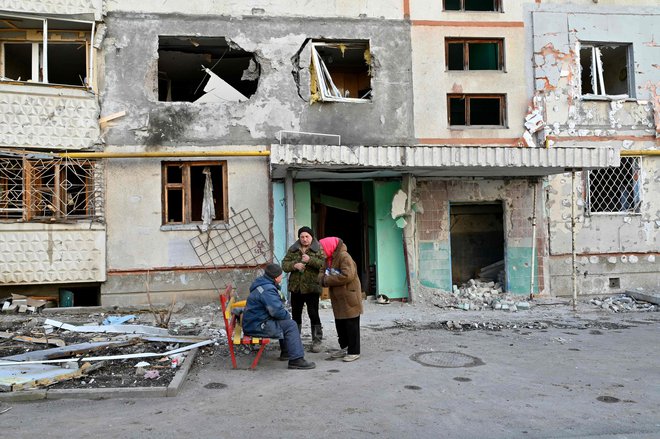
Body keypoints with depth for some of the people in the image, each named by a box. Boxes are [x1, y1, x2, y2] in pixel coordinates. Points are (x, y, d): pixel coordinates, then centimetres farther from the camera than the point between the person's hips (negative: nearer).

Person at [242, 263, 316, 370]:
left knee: (286, 321, 20)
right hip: (257, 326, -11)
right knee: (290, 325, -13)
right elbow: (277, 311, -27)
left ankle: (286, 353, 26)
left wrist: (285, 314, 9)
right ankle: (296, 360, -13)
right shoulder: (267, 290, -22)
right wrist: (287, 315, -6)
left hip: (255, 321, 11)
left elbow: (275, 305, 24)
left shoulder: (263, 283, 12)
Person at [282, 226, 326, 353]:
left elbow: (324, 264, -13)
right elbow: (284, 264, 4)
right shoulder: (292, 250, 9)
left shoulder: (318, 249, 0)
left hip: (312, 287, -4)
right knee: (295, 315, 12)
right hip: (296, 287, 4)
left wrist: (310, 260, -25)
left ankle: (316, 341, 8)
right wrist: (294, 265, -15)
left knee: (313, 314, -3)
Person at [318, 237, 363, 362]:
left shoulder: (344, 256, -17)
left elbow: (348, 276, -28)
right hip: (337, 299, 9)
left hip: (349, 297, -9)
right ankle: (344, 348, 29)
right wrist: (322, 277, -12)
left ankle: (354, 352, 8)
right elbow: (323, 275, 15)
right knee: (340, 324, 16)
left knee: (351, 325, -1)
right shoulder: (329, 259, 11)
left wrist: (327, 280, -20)